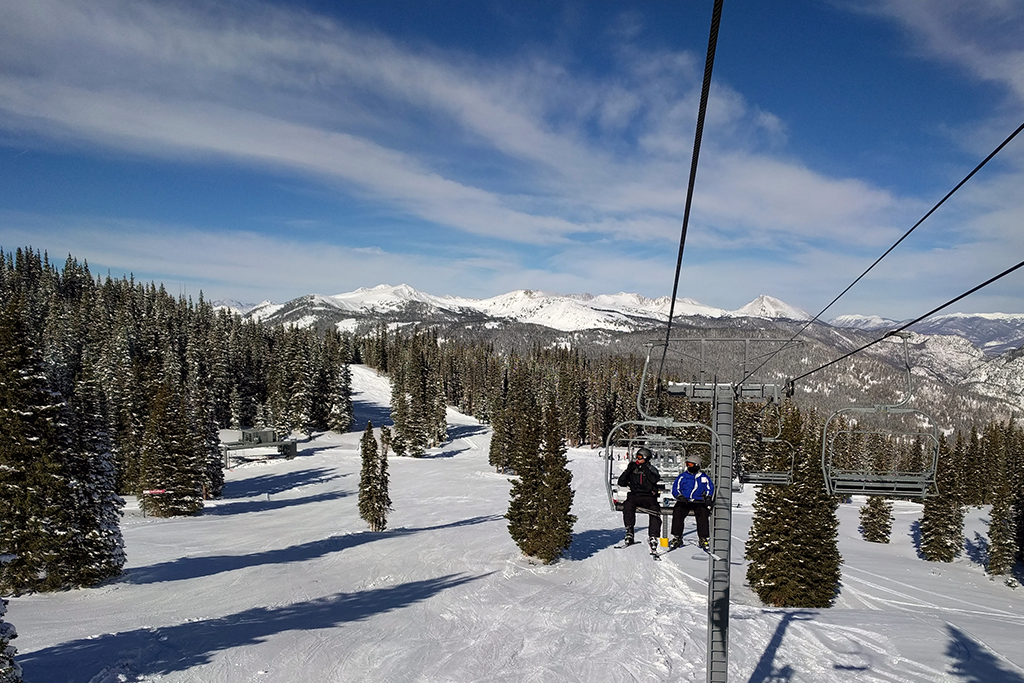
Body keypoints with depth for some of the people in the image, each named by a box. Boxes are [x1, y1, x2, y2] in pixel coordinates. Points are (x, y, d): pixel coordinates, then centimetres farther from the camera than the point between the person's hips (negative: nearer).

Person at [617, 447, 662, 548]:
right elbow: (621, 483, 7)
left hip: (648, 496, -1)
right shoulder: (632, 469, 12)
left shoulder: (651, 469, 6)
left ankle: (653, 537, -20)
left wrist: (644, 468, -15)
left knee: (655, 510, -27)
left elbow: (654, 479, -16)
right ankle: (629, 532, -20)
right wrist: (628, 470, -4)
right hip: (634, 495, 1)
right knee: (628, 506, -29)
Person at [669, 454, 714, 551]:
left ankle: (703, 538, -19)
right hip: (684, 501, 0)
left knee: (703, 514, -30)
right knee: (677, 513, -28)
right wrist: (680, 496, -11)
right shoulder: (682, 477, 10)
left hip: (699, 502, 0)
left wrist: (708, 498, -4)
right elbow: (675, 488, 7)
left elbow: (710, 488, 14)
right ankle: (677, 537, -18)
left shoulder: (704, 477, 13)